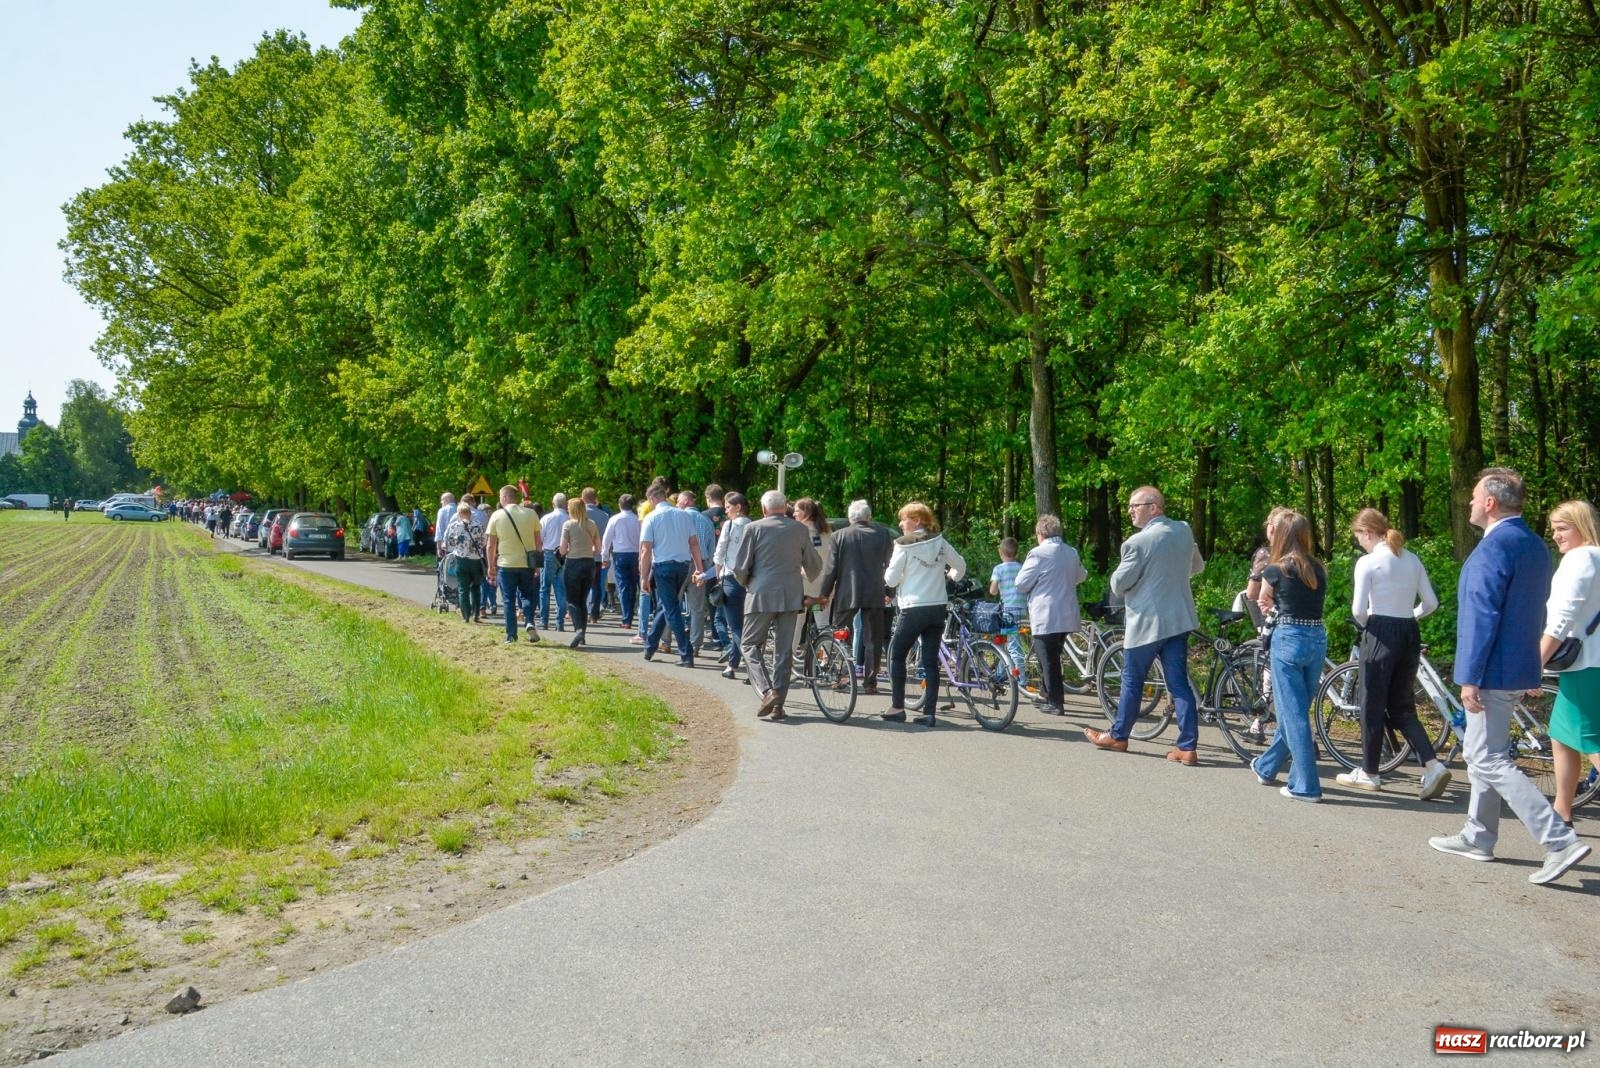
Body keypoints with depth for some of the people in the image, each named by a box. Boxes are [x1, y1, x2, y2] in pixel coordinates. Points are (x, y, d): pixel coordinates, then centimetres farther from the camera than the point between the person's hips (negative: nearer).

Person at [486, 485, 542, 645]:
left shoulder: (497, 515, -3)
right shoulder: (531, 513, 0)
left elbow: (491, 545, -2)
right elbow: (538, 542, 3)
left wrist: (491, 566, 7)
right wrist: (537, 563, 13)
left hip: (506, 564, -1)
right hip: (527, 563, 1)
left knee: (509, 601, 7)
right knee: (527, 595, 15)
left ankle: (511, 636, 7)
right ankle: (530, 623, -7)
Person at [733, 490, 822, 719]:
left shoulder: (754, 528, -4)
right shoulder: (800, 529, 5)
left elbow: (740, 567, -4)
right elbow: (814, 566, 13)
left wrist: (746, 584, 17)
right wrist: (805, 577, 35)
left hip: (761, 596, -3)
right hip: (791, 596, 3)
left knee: (749, 644, 8)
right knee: (784, 650, 9)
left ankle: (767, 691, -11)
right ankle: (778, 705, 9)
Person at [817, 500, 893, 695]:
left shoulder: (839, 536, -2)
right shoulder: (884, 535, 3)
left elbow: (830, 569, -2)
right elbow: (890, 567, 6)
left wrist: (823, 593, 6)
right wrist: (889, 591, 17)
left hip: (846, 595, -1)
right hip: (874, 595, 1)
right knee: (872, 640, 6)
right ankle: (869, 682, 6)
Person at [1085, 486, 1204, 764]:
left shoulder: (1138, 543, -19)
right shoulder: (1184, 531, 3)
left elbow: (1118, 585, -13)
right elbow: (1198, 566, 19)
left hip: (1146, 621, -6)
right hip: (1179, 619, 6)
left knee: (1132, 682, 10)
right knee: (1179, 684, 6)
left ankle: (1118, 736, 23)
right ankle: (1187, 747, 4)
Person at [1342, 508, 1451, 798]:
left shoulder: (1367, 562, -11)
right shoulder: (1412, 559, 8)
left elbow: (1358, 610, -13)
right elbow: (1431, 602, 9)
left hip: (1380, 635, -6)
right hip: (1410, 634, 6)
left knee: (1373, 705, 6)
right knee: (1403, 706, 14)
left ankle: (1369, 773, 15)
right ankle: (1433, 764, -1)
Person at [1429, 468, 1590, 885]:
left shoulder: (1494, 546, -20)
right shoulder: (1534, 544, 11)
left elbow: (1482, 615, -23)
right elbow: (1533, 611, 18)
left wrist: (1469, 677, -22)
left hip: (1493, 672, -10)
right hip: (1520, 668, 10)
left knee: (1490, 762, -5)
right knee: (1481, 755, 19)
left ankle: (1560, 840, -9)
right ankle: (1478, 836, 28)